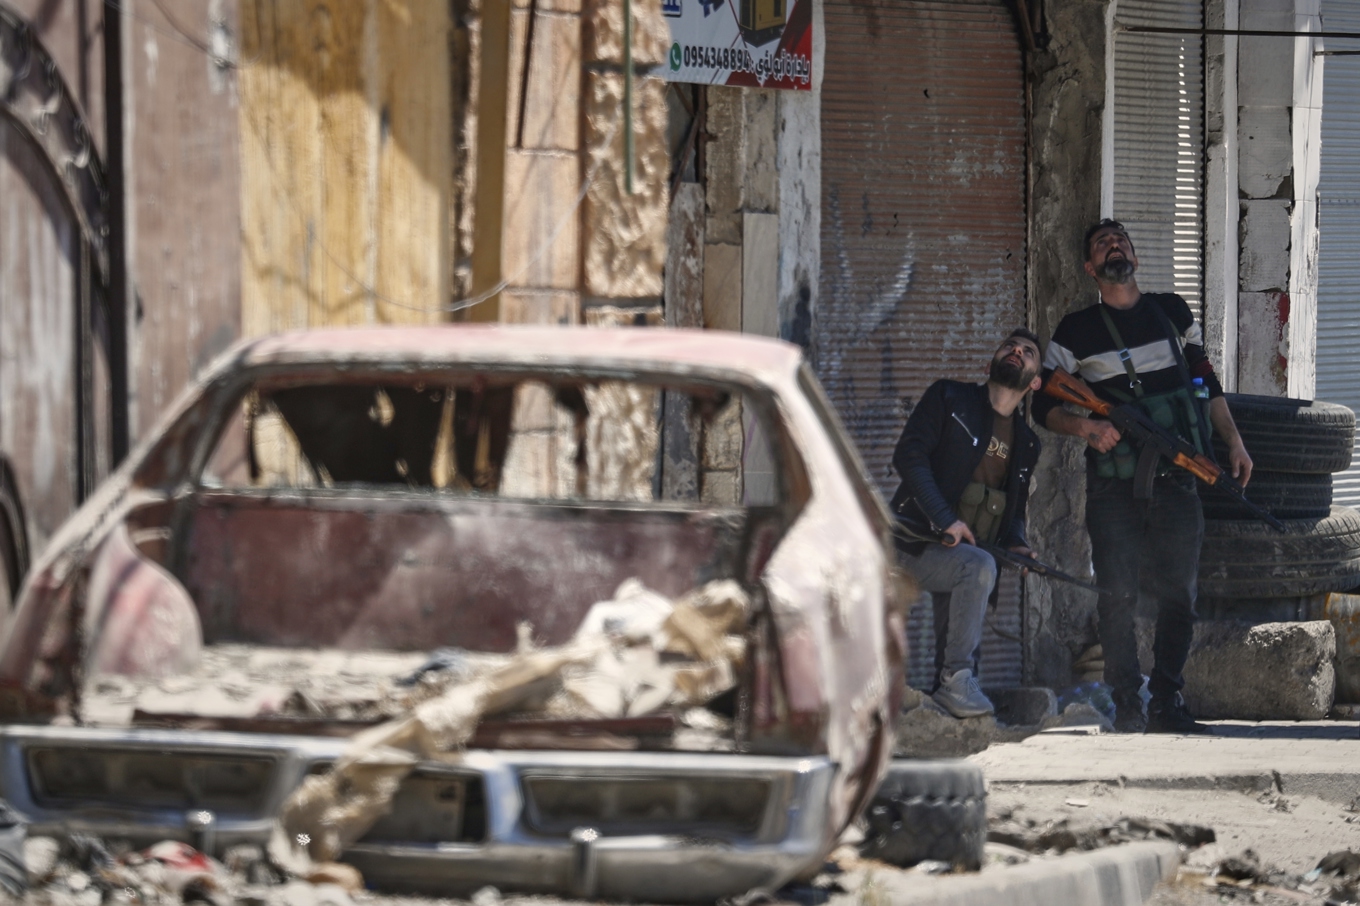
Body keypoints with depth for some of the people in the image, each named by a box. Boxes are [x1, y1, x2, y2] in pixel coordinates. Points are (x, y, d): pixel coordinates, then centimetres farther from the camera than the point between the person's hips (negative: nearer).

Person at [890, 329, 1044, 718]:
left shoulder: (1026, 443, 17)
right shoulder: (950, 399, 1)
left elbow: (1014, 509, 25)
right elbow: (909, 455, -10)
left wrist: (1016, 543, -1)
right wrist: (946, 520, -20)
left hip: (965, 552, 7)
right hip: (917, 541, -7)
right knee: (977, 567, -32)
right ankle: (957, 680, -28)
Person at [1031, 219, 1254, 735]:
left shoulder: (1173, 313, 15)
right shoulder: (1076, 331, 6)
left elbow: (1206, 382, 23)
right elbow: (1043, 405, 6)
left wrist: (1233, 441, 14)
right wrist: (1083, 427, -13)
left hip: (1175, 478, 2)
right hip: (1112, 483, -2)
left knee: (1178, 594, 0)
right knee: (1118, 594, -10)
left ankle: (1168, 706, 6)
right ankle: (1127, 707, -5)